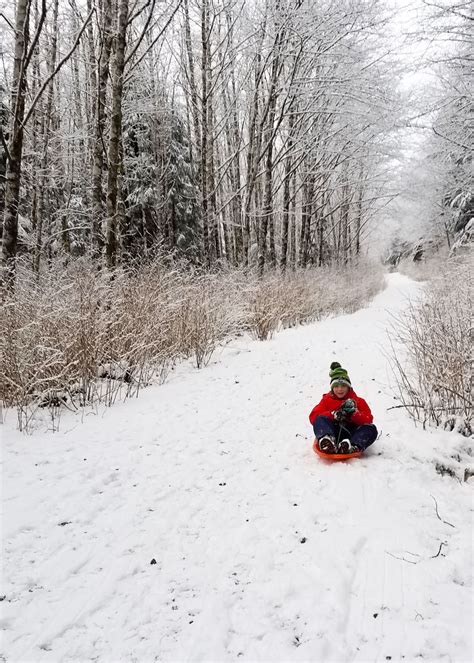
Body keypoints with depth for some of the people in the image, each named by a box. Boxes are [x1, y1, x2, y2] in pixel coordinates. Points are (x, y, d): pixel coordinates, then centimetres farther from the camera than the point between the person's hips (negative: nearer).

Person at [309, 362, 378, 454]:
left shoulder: (358, 401, 16)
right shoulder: (327, 400, 16)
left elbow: (368, 419, 2)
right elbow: (313, 417, 1)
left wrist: (353, 413, -15)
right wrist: (333, 415, -13)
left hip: (351, 434, 1)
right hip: (333, 434, 0)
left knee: (371, 428, -24)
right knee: (320, 419, -26)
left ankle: (353, 447, -52)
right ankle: (326, 441, -57)